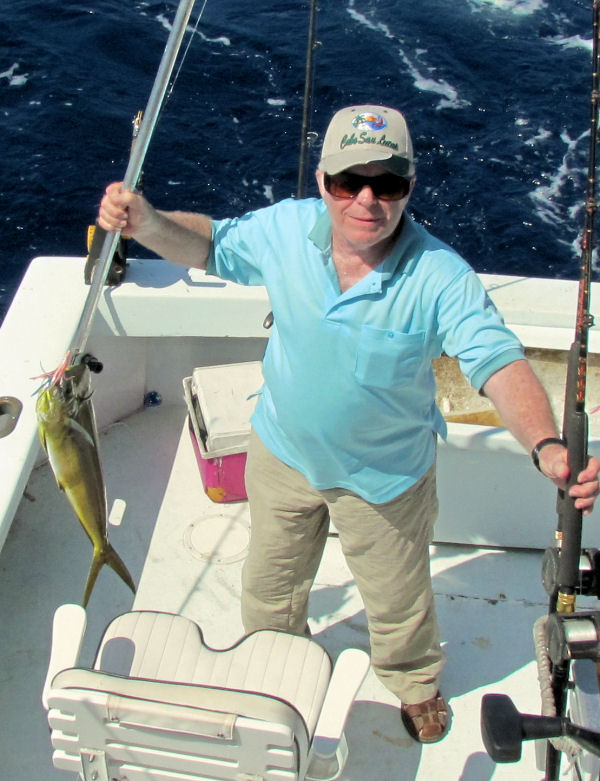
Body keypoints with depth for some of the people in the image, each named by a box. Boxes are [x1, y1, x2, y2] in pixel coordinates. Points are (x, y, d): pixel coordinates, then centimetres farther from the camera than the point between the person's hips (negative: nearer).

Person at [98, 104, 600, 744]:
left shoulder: (442, 278, -30)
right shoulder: (286, 228, -18)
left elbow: (500, 364, -36)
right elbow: (209, 245, -2)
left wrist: (547, 447, -54)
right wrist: (144, 221, -21)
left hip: (385, 476, -3)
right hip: (283, 452, 3)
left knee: (396, 597, 22)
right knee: (269, 584, 28)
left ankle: (416, 681, 58)